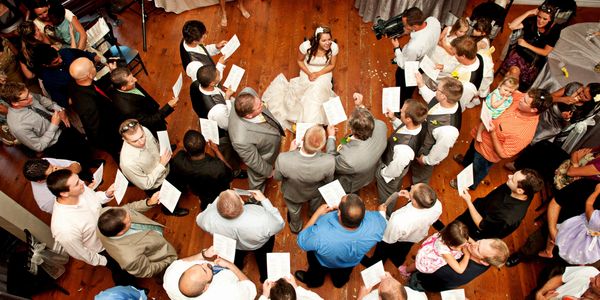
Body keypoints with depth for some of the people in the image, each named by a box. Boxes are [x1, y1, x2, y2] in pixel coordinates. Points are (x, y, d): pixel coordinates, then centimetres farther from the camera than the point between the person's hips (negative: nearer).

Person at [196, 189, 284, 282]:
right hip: (260, 246, -1)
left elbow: (199, 220, -13)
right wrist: (264, 200, -22)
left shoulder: (209, 218, -40)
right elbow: (279, 224, -23)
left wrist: (219, 199, -13)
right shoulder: (262, 220, -46)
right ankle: (265, 278, 59)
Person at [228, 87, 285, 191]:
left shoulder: (248, 93, -35)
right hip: (263, 160, -6)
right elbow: (253, 161, -30)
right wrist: (268, 171, -8)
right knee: (258, 178, 29)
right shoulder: (241, 139, -51)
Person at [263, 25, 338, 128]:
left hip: (324, 73, 0)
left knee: (318, 90, -26)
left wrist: (318, 74, -20)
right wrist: (309, 74, -19)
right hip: (307, 72, 1)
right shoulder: (306, 46, -26)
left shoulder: (334, 47, -22)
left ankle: (313, 124, -13)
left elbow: (332, 65, -6)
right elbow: (300, 61, -5)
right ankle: (308, 123, -5)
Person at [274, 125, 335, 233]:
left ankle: (295, 227, 69)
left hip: (293, 194, 0)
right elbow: (328, 181, -17)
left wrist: (291, 152, -15)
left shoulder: (283, 159, -45)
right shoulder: (329, 162, -42)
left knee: (294, 211, 37)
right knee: (315, 210, 39)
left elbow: (277, 177, -20)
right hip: (315, 193, 1)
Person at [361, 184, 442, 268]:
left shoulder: (398, 220, -49)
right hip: (416, 238, 4)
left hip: (396, 242, -4)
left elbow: (387, 239, -26)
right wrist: (410, 197, -14)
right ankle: (398, 263, 70)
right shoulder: (437, 205, -36)